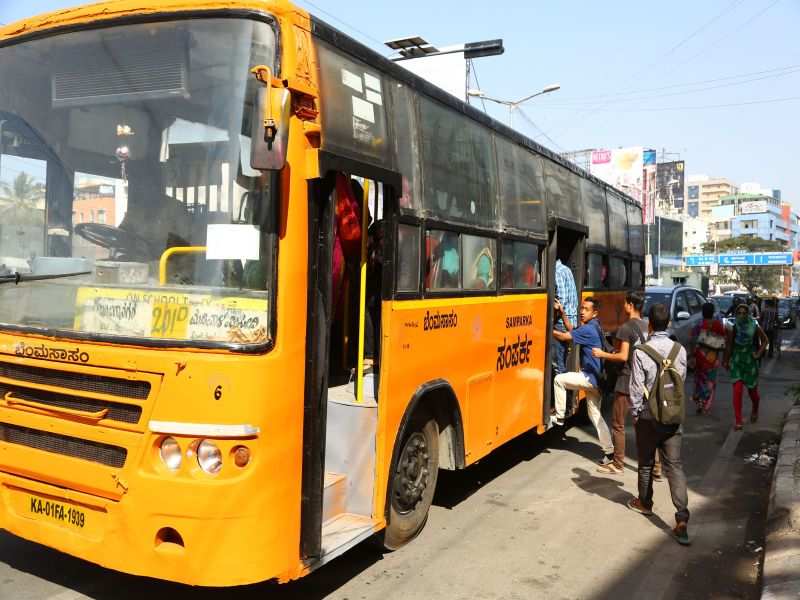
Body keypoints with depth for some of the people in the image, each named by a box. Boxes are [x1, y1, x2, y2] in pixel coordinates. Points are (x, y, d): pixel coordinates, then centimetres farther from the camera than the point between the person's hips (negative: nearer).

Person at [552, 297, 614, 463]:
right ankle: (609, 451, 14)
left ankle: (559, 416, 6)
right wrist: (562, 312, 12)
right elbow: (571, 330, 20)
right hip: (594, 378, 10)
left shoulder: (588, 329, -17)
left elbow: (564, 337, -17)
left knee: (559, 379, -1)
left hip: (589, 377, -10)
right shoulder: (594, 326, 12)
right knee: (595, 415, 12)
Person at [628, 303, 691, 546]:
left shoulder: (641, 351, -14)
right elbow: (682, 382, 8)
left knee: (646, 463, 16)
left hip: (648, 416, -2)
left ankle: (644, 503, 36)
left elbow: (637, 387, -11)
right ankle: (682, 518, -7)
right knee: (674, 465, 2)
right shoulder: (680, 350, -1)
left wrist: (635, 413, 1)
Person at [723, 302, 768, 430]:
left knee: (752, 390, 13)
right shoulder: (733, 328, -6)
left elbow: (764, 340, 7)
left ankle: (755, 410, 47)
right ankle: (738, 421, -7)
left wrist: (759, 353, -6)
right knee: (737, 390, -12)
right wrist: (726, 360, 12)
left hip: (751, 362, 0)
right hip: (736, 362, 0)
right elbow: (729, 345, 5)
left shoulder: (755, 327, -8)